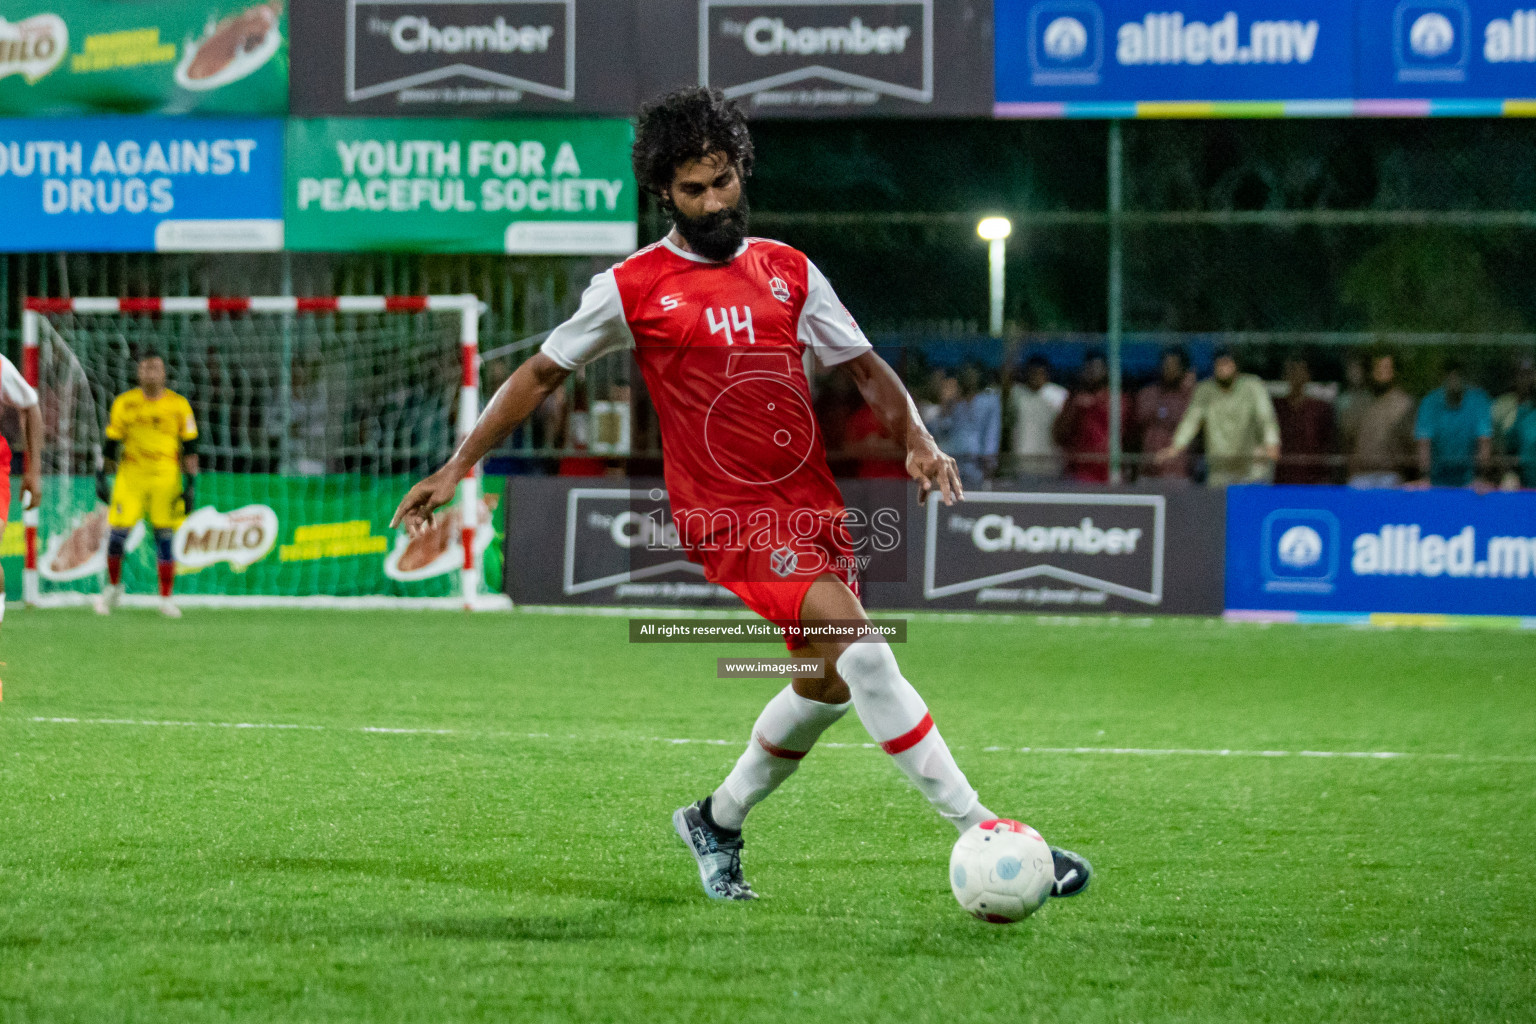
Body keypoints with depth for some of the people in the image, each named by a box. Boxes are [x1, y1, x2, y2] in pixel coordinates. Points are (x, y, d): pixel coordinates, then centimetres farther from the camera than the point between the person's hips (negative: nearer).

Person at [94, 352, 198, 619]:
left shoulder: (179, 405, 3)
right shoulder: (124, 403, 5)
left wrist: (191, 484, -1)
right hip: (130, 474, 0)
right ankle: (113, 586, 16)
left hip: (166, 476, 0)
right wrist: (102, 476, 8)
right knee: (118, 532, -7)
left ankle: (166, 597, 7)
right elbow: (111, 444, 11)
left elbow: (190, 448, 5)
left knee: (165, 537, -3)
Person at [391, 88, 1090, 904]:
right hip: (729, 516, -6)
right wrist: (457, 468, 4)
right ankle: (982, 834, -23)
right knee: (861, 649, -21)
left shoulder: (788, 271, 11)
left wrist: (916, 440, -1)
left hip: (812, 506, 6)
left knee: (828, 684, 11)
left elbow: (864, 368, 17)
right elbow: (542, 374, 7)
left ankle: (717, 823, 35)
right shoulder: (633, 288, 0)